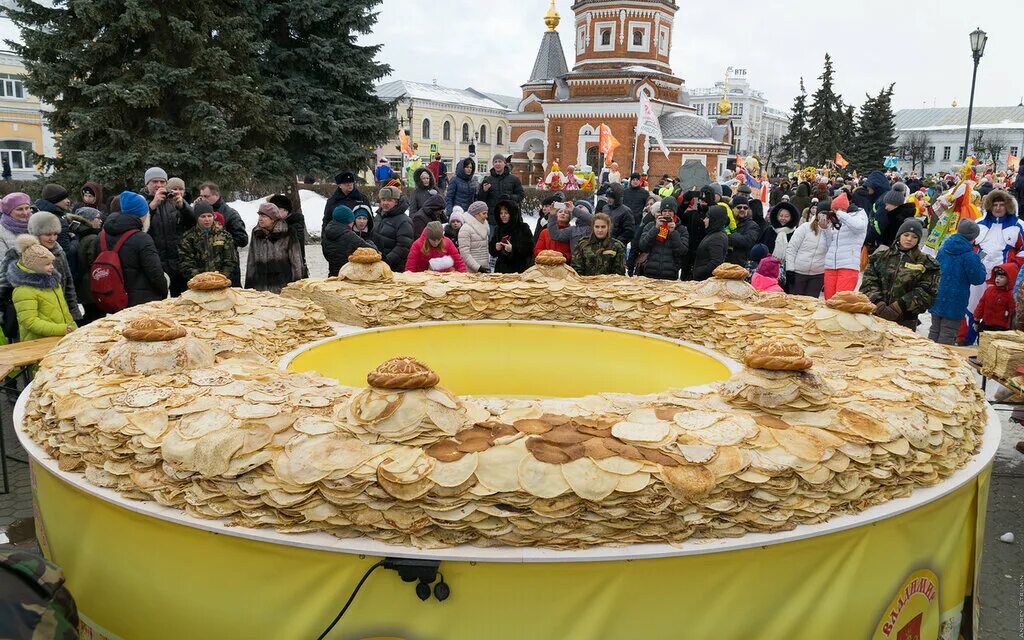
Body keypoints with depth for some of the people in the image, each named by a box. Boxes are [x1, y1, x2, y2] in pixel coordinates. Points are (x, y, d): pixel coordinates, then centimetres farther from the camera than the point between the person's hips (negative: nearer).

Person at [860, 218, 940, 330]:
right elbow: (869, 282, 2)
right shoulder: (879, 257, 11)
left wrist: (899, 307, -15)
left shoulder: (926, 264, 6)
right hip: (875, 315, 2)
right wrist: (878, 303, -15)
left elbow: (926, 293, -3)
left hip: (905, 321, -2)